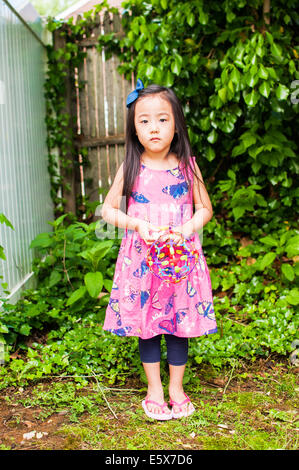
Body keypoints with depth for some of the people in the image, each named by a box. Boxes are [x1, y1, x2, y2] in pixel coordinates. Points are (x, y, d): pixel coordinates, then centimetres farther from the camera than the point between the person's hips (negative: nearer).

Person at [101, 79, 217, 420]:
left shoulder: (187, 166, -2)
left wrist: (187, 229, -14)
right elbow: (108, 209, 3)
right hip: (141, 258, 0)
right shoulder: (130, 169, -3)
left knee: (178, 322, 9)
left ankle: (176, 388, 28)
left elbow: (205, 209, 5)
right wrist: (138, 225, -13)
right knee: (146, 322, 9)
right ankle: (154, 389, 27)